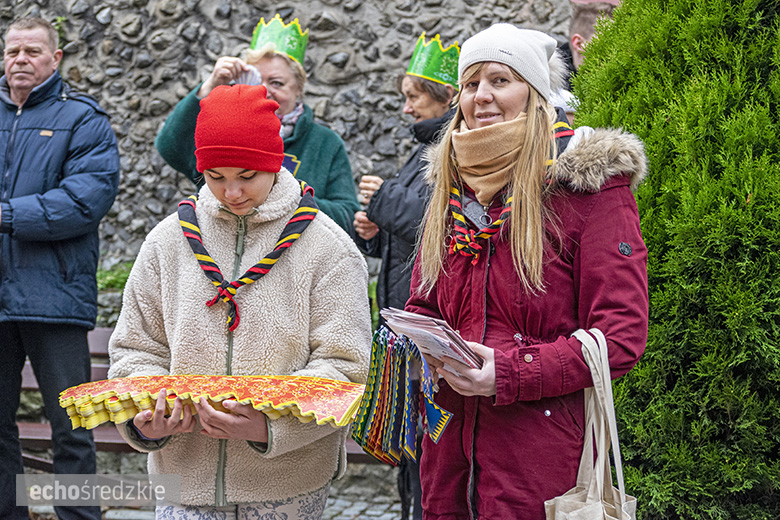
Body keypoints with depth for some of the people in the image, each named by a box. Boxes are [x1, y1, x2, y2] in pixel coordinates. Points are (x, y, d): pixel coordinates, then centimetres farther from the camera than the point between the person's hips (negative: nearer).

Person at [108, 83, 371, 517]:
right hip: (186, 474, 2)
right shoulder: (169, 241, 5)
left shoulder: (326, 247, -4)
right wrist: (144, 420, -11)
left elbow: (343, 366, -9)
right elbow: (138, 349, 8)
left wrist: (269, 424, -23)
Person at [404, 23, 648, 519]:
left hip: (540, 450, -5)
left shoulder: (590, 185, -9)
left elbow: (622, 336, -13)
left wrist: (509, 374, -22)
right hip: (448, 438, 6)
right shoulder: (454, 184, 12)